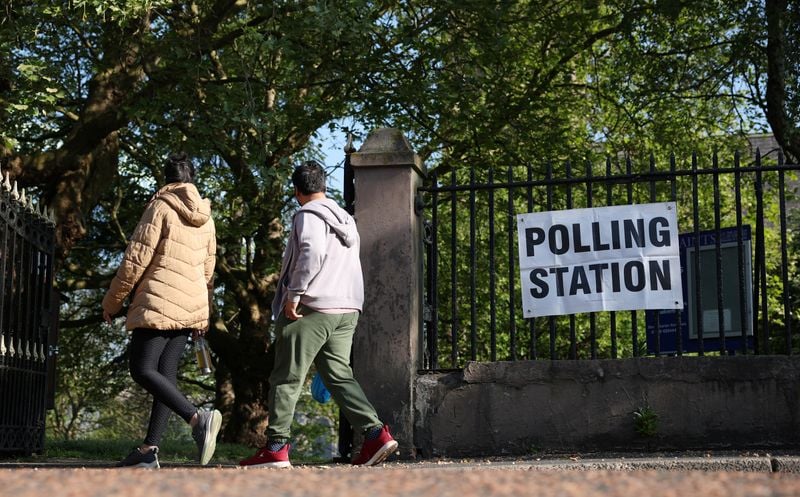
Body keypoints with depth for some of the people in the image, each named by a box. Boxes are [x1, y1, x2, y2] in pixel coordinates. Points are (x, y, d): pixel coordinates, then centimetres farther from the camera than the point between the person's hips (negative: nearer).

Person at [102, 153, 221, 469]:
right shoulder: (206, 217, 15)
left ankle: (197, 418, -29)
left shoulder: (160, 207, -5)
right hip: (191, 306, 7)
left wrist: (112, 301, 1)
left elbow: (137, 259, -9)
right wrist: (202, 313, 32)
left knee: (142, 370, -10)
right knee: (165, 372, 7)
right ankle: (149, 449, 3)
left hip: (158, 302, -7)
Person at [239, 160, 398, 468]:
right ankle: (376, 434, -4)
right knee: (339, 375, 9)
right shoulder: (346, 219, 22)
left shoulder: (308, 215, -5)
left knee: (287, 377, -1)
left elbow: (312, 252, -22)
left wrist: (293, 294, -19)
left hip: (312, 308, -8)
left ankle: (275, 448, 0)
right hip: (348, 310, 8)